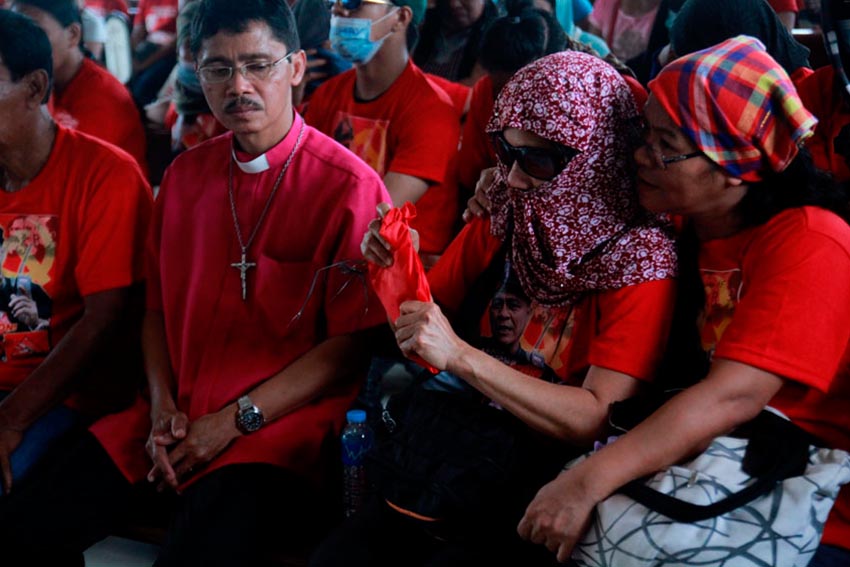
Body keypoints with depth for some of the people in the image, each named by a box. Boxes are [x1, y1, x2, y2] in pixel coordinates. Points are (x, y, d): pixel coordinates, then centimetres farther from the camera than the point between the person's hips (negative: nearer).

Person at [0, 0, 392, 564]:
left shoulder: (349, 187, -8)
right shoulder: (185, 175, 12)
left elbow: (355, 343, -10)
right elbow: (160, 307, 16)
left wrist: (236, 421, -11)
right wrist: (163, 408, -1)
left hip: (282, 424, -5)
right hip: (174, 419, 6)